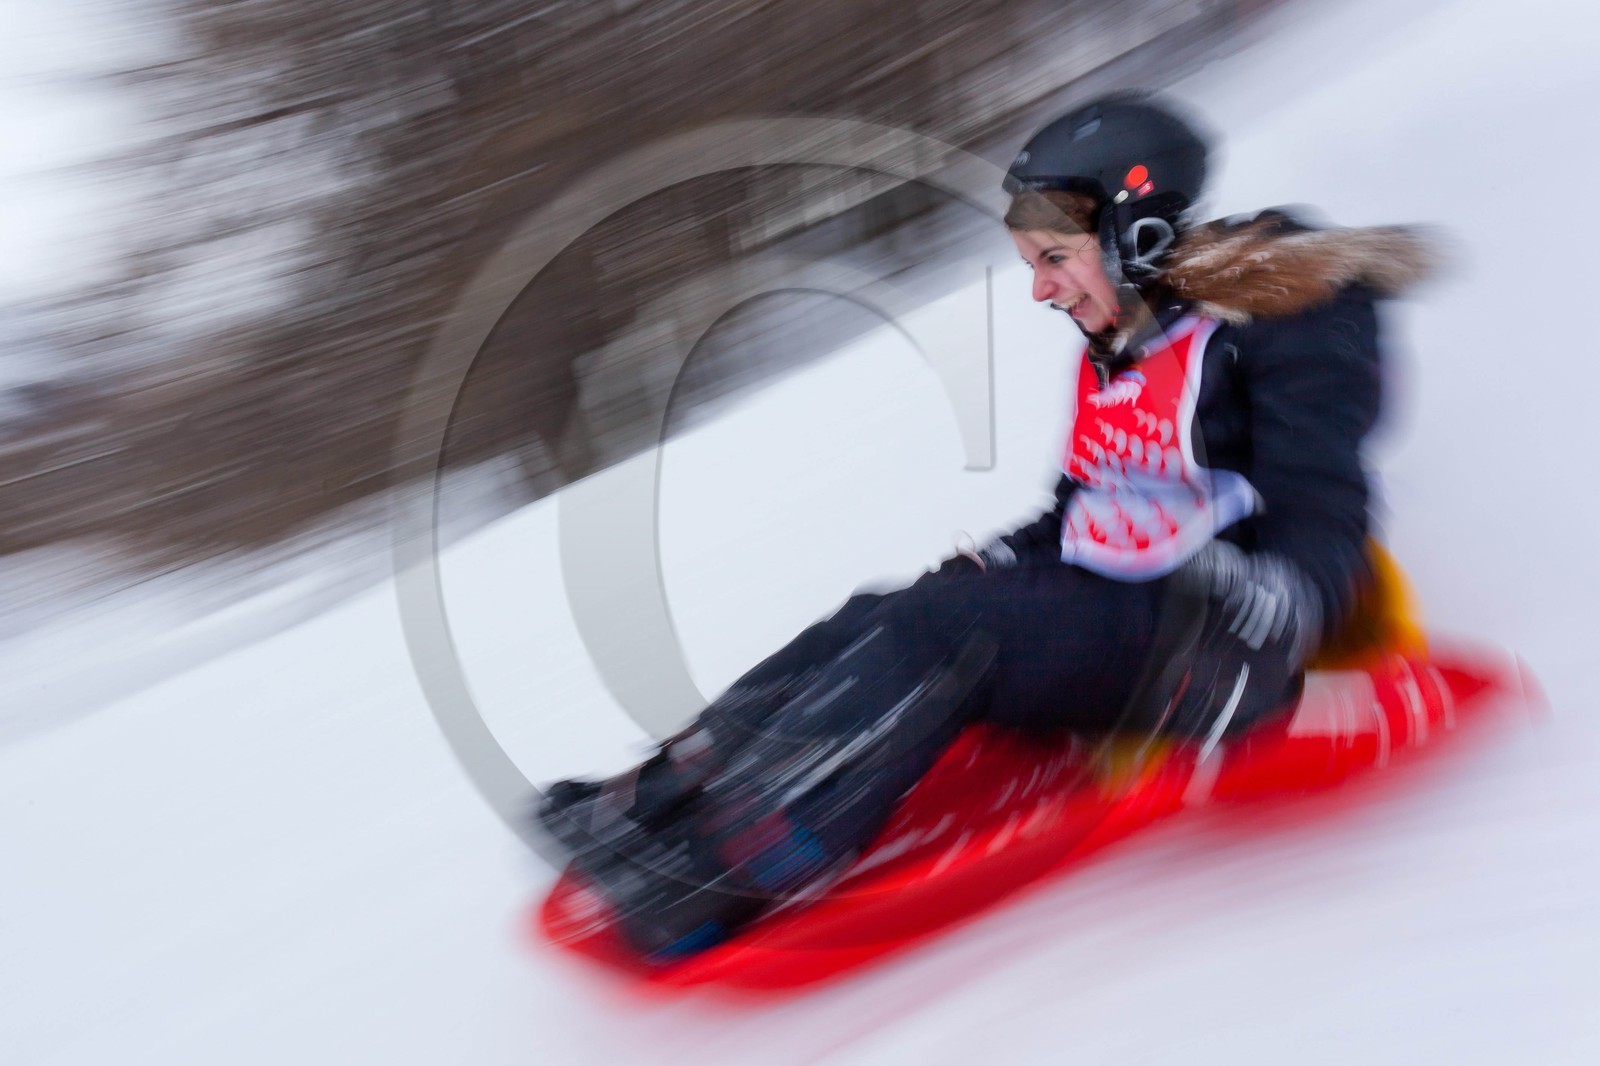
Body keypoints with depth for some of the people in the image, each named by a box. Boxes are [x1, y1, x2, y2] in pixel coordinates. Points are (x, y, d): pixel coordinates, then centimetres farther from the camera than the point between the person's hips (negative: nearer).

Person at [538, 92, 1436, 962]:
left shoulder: (1279, 323, -7)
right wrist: (992, 564, 6)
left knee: (941, 630, -29)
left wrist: (1255, 598, -33)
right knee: (873, 625, -14)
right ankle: (657, 800, -19)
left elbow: (1319, 531, -13)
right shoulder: (1114, 354, 17)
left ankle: (700, 881, -33)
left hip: (1216, 659, -7)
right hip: (1102, 610, 8)